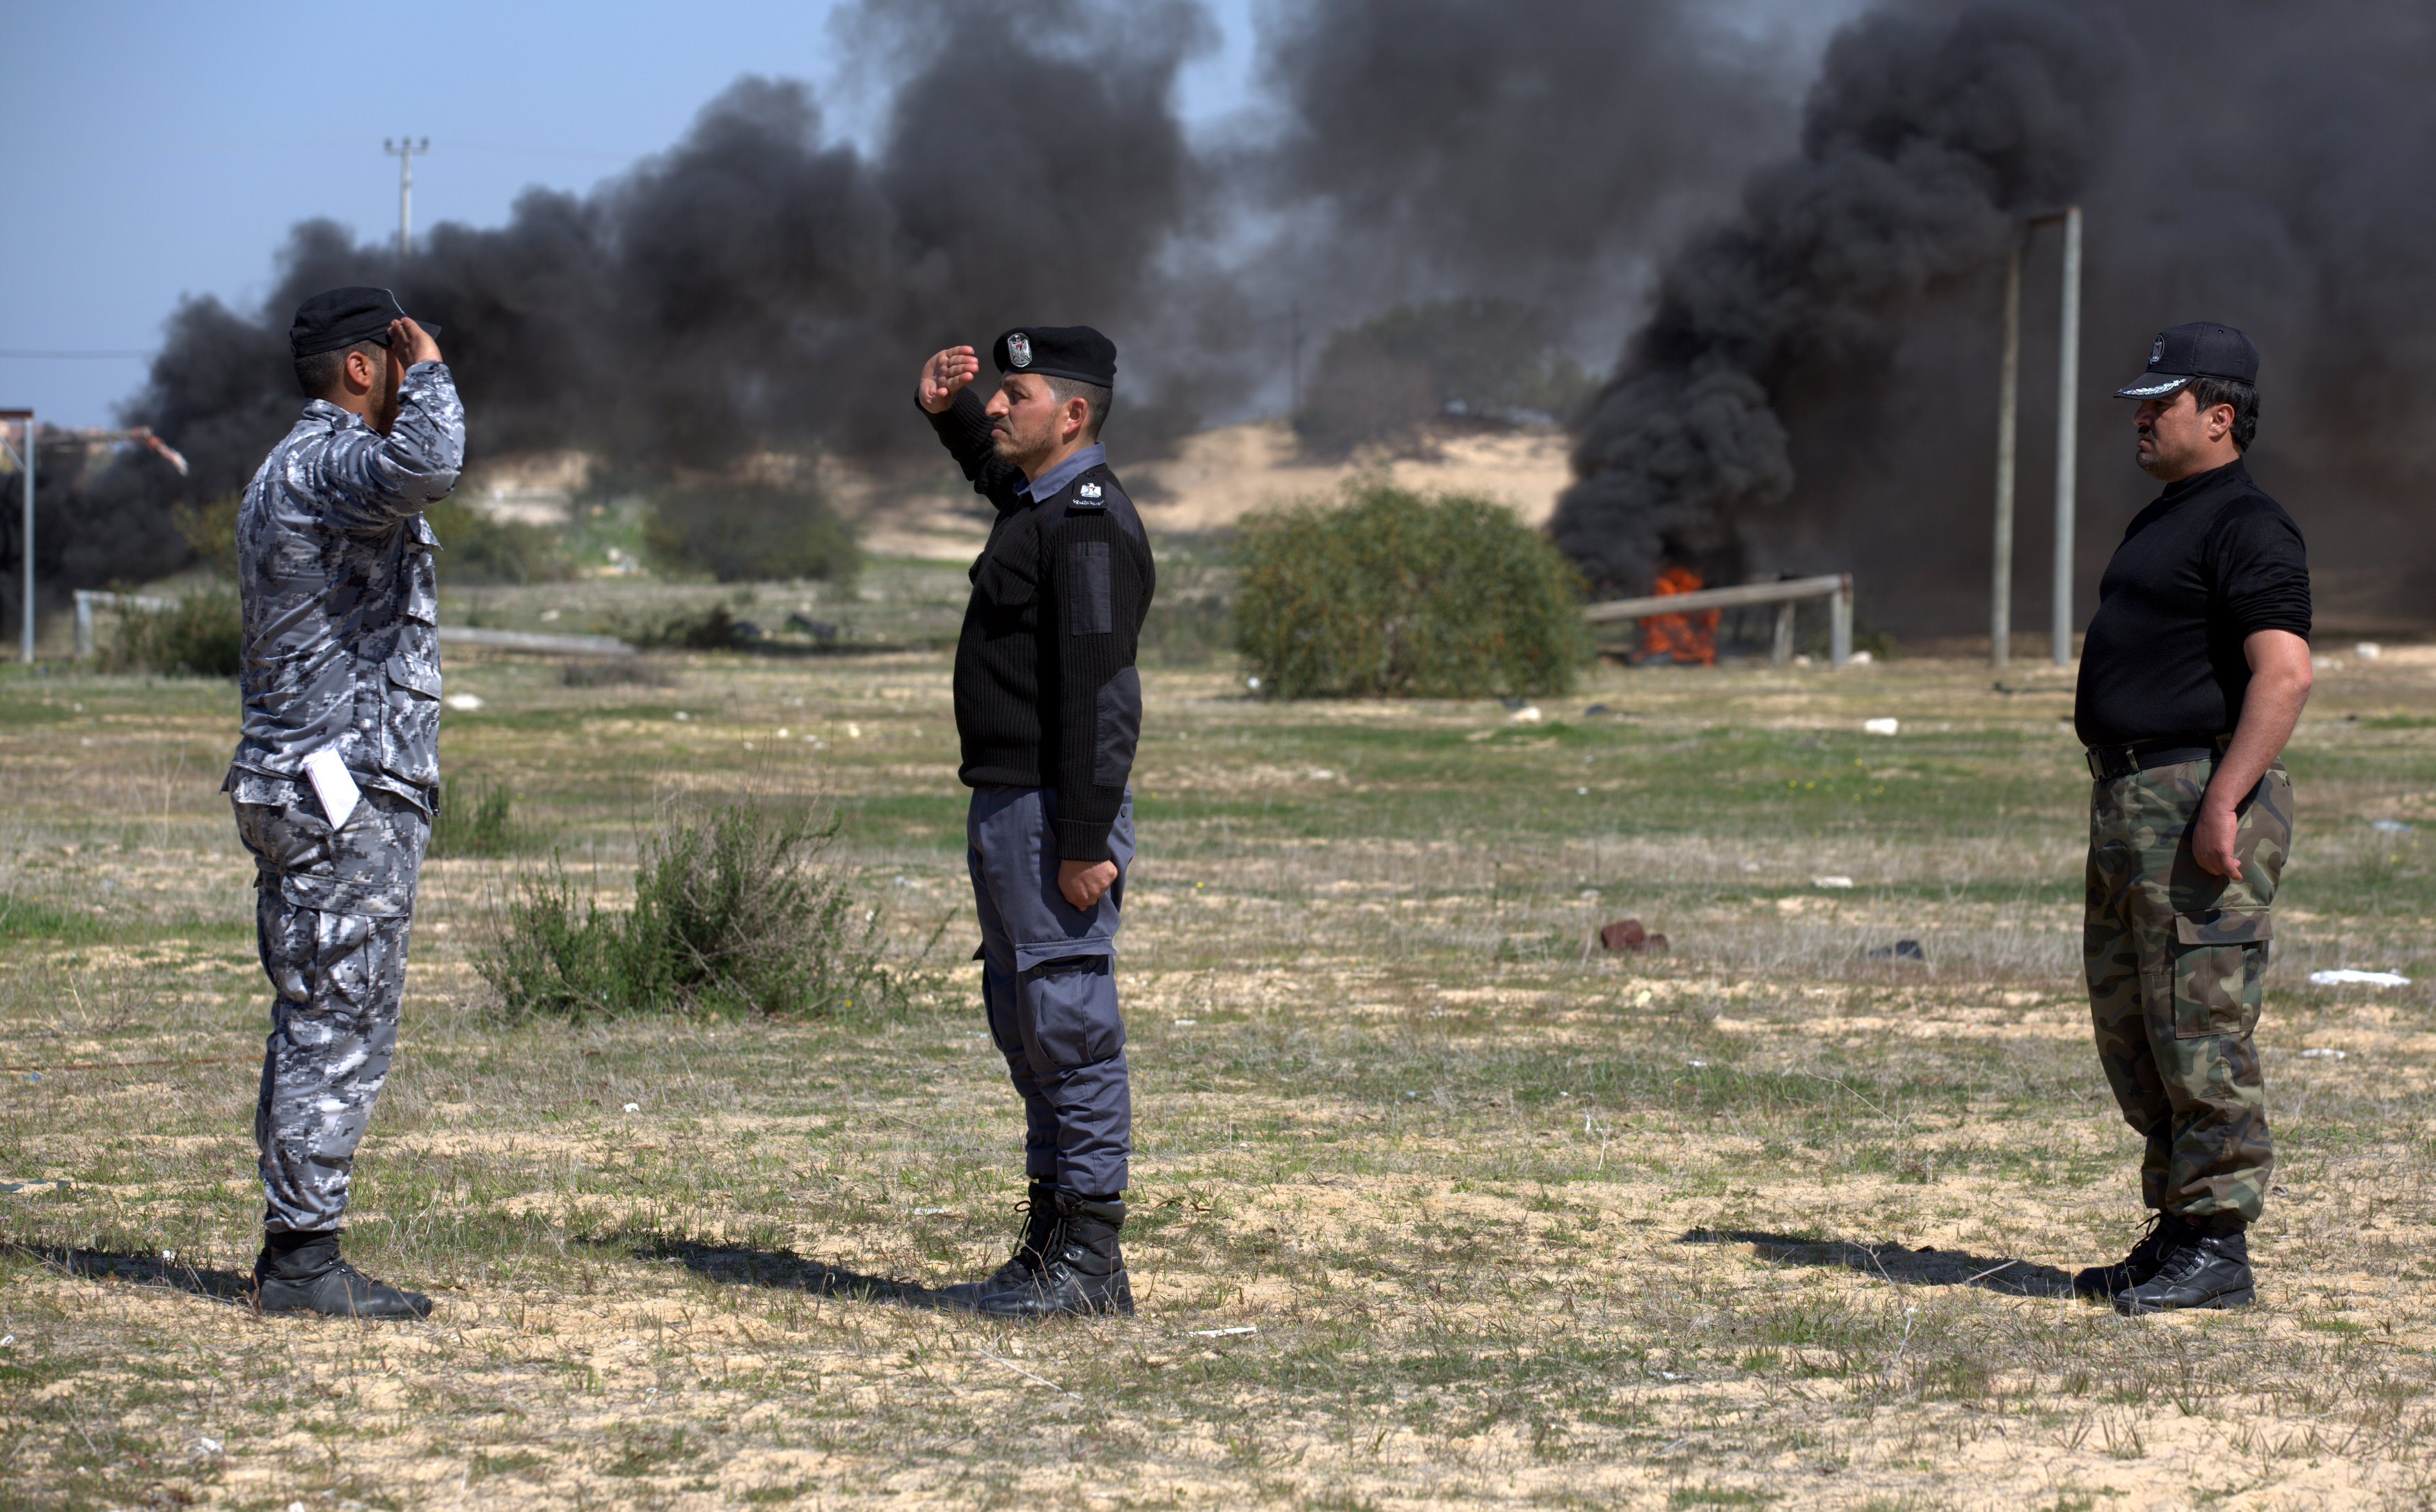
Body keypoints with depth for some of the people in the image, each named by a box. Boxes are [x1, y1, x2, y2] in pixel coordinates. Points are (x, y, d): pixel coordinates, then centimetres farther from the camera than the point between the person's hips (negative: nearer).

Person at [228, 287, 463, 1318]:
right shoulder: (327, 463, -15)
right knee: (340, 1030, -7)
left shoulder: (286, 473, 19)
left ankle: (294, 1250, 15)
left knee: (313, 1028, 12)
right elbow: (427, 466, -37)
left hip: (295, 790, 11)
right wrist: (429, 373, -19)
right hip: (349, 792, -11)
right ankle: (302, 1259, -6)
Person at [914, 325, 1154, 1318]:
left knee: (1072, 1029, -7)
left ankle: (1089, 1264, -4)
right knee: (1026, 1029, 15)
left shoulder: (1089, 525, -17)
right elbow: (986, 455, 39)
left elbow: (1094, 689, -22)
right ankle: (1050, 1244, 22)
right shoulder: (1034, 496, 14)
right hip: (1006, 810, 11)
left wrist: (1085, 844, -26)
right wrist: (943, 407, 16)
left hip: (1057, 815, -11)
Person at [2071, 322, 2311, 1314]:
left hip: (2203, 798, -11)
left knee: (2201, 1030, -9)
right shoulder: (2162, 523, 21)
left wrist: (2223, 804, -27)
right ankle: (2174, 1230, 20)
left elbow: (2284, 672, -22)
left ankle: (2216, 1248, -5)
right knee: (2128, 1029, 13)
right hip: (2129, 802, 11)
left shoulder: (2245, 527, -12)